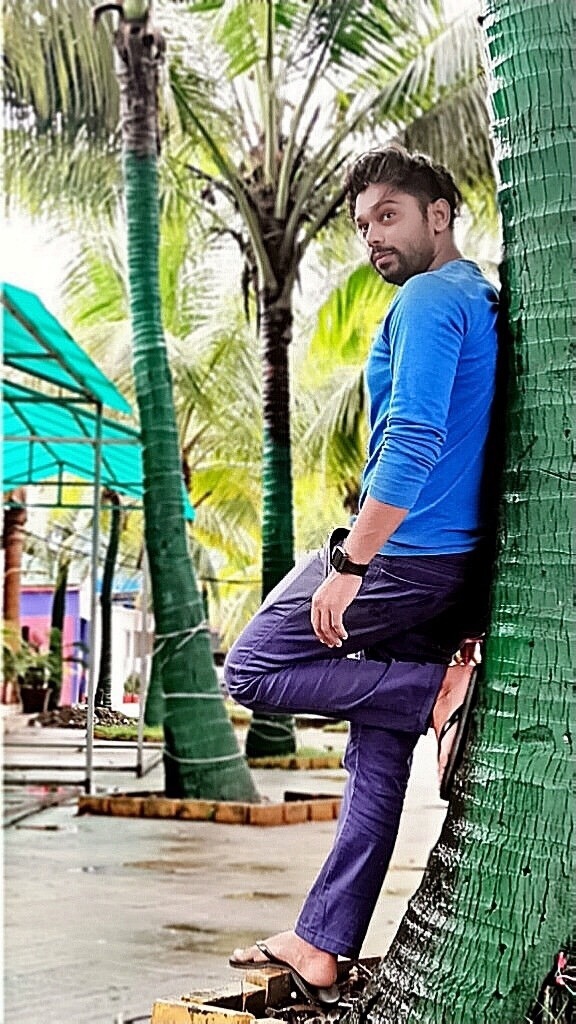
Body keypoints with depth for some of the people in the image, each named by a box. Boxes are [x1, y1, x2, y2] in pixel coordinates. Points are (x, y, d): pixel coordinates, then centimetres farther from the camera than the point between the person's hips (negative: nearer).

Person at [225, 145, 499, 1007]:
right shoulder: (486, 304, 20)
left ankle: (443, 692, -8)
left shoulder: (429, 300, -11)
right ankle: (324, 945, 12)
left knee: (250, 671, 0)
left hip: (401, 552, -10)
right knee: (378, 757, 9)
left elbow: (414, 442, -24)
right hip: (453, 565, 10)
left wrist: (349, 563, -23)